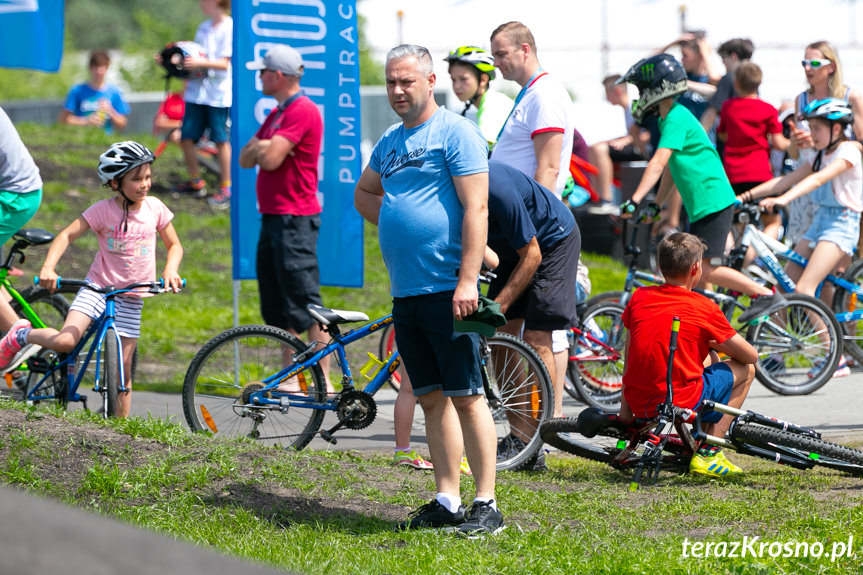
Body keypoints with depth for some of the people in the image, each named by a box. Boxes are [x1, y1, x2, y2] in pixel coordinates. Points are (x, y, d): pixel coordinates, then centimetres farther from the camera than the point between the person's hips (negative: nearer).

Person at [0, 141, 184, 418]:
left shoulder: (155, 208, -2)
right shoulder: (103, 210, -11)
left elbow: (174, 245, 9)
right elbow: (67, 235, -12)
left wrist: (170, 271, -11)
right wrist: (48, 267, -29)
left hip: (131, 299, 3)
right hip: (98, 288, -3)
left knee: (123, 368, 3)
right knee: (64, 341, -24)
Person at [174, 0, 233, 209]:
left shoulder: (229, 28, -9)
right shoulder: (204, 27, 14)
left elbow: (224, 63, -15)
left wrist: (201, 62, -29)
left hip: (218, 94, -7)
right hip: (196, 90, 7)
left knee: (220, 140, -2)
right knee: (186, 138, 4)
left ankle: (226, 188, 8)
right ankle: (196, 182, 19)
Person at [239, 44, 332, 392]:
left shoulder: (303, 111, -13)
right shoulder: (277, 114, 19)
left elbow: (271, 160, -21)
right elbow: (245, 159, 17)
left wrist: (262, 149, 1)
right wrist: (260, 147, -4)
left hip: (295, 218, -10)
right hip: (272, 218, 10)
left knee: (306, 305, -11)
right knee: (277, 309, 12)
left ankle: (323, 381, -12)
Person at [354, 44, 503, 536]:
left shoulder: (455, 132, -7)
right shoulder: (390, 142, 17)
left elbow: (476, 208, -14)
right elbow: (364, 193, 36)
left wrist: (467, 280, -20)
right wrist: (395, 221, 16)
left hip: (447, 289, -8)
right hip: (405, 291, 8)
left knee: (466, 397, -8)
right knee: (432, 399, 9)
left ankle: (487, 505, -6)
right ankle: (447, 501, 13)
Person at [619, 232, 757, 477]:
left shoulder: (639, 298, 5)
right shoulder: (704, 308, -6)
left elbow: (630, 358, 13)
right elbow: (751, 356, 4)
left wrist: (625, 408, 20)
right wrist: (714, 344, 23)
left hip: (638, 403, 6)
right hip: (682, 405, -6)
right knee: (745, 370, 17)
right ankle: (707, 454, 9)